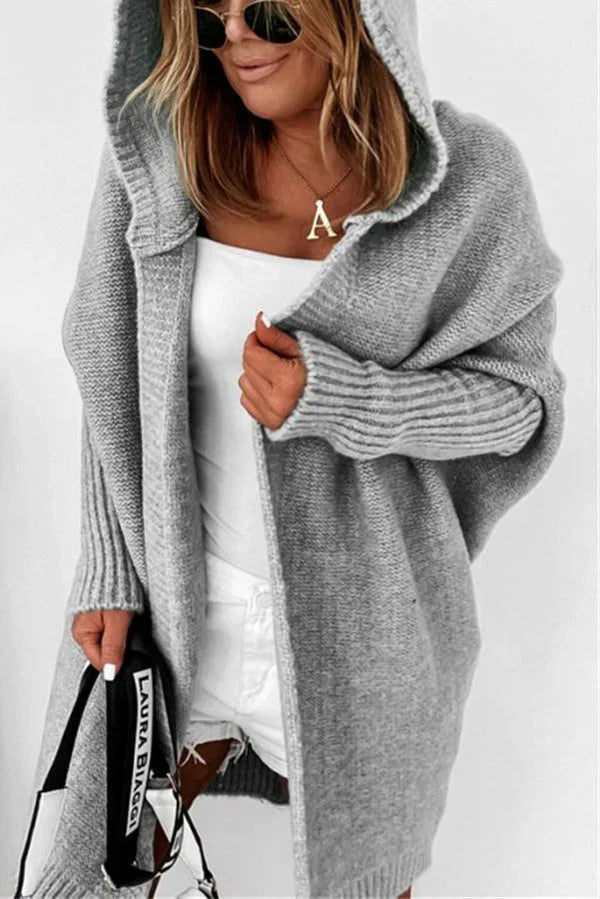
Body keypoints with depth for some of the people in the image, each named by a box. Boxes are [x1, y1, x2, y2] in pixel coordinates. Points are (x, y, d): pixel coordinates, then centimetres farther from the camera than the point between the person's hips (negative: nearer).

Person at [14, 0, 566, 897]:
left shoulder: (471, 177, -14)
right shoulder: (159, 152, -9)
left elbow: (520, 395, -8)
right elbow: (113, 375, -2)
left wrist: (337, 401, -24)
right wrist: (111, 570, -1)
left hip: (357, 612, -1)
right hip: (177, 591, 2)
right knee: (143, 813, 24)